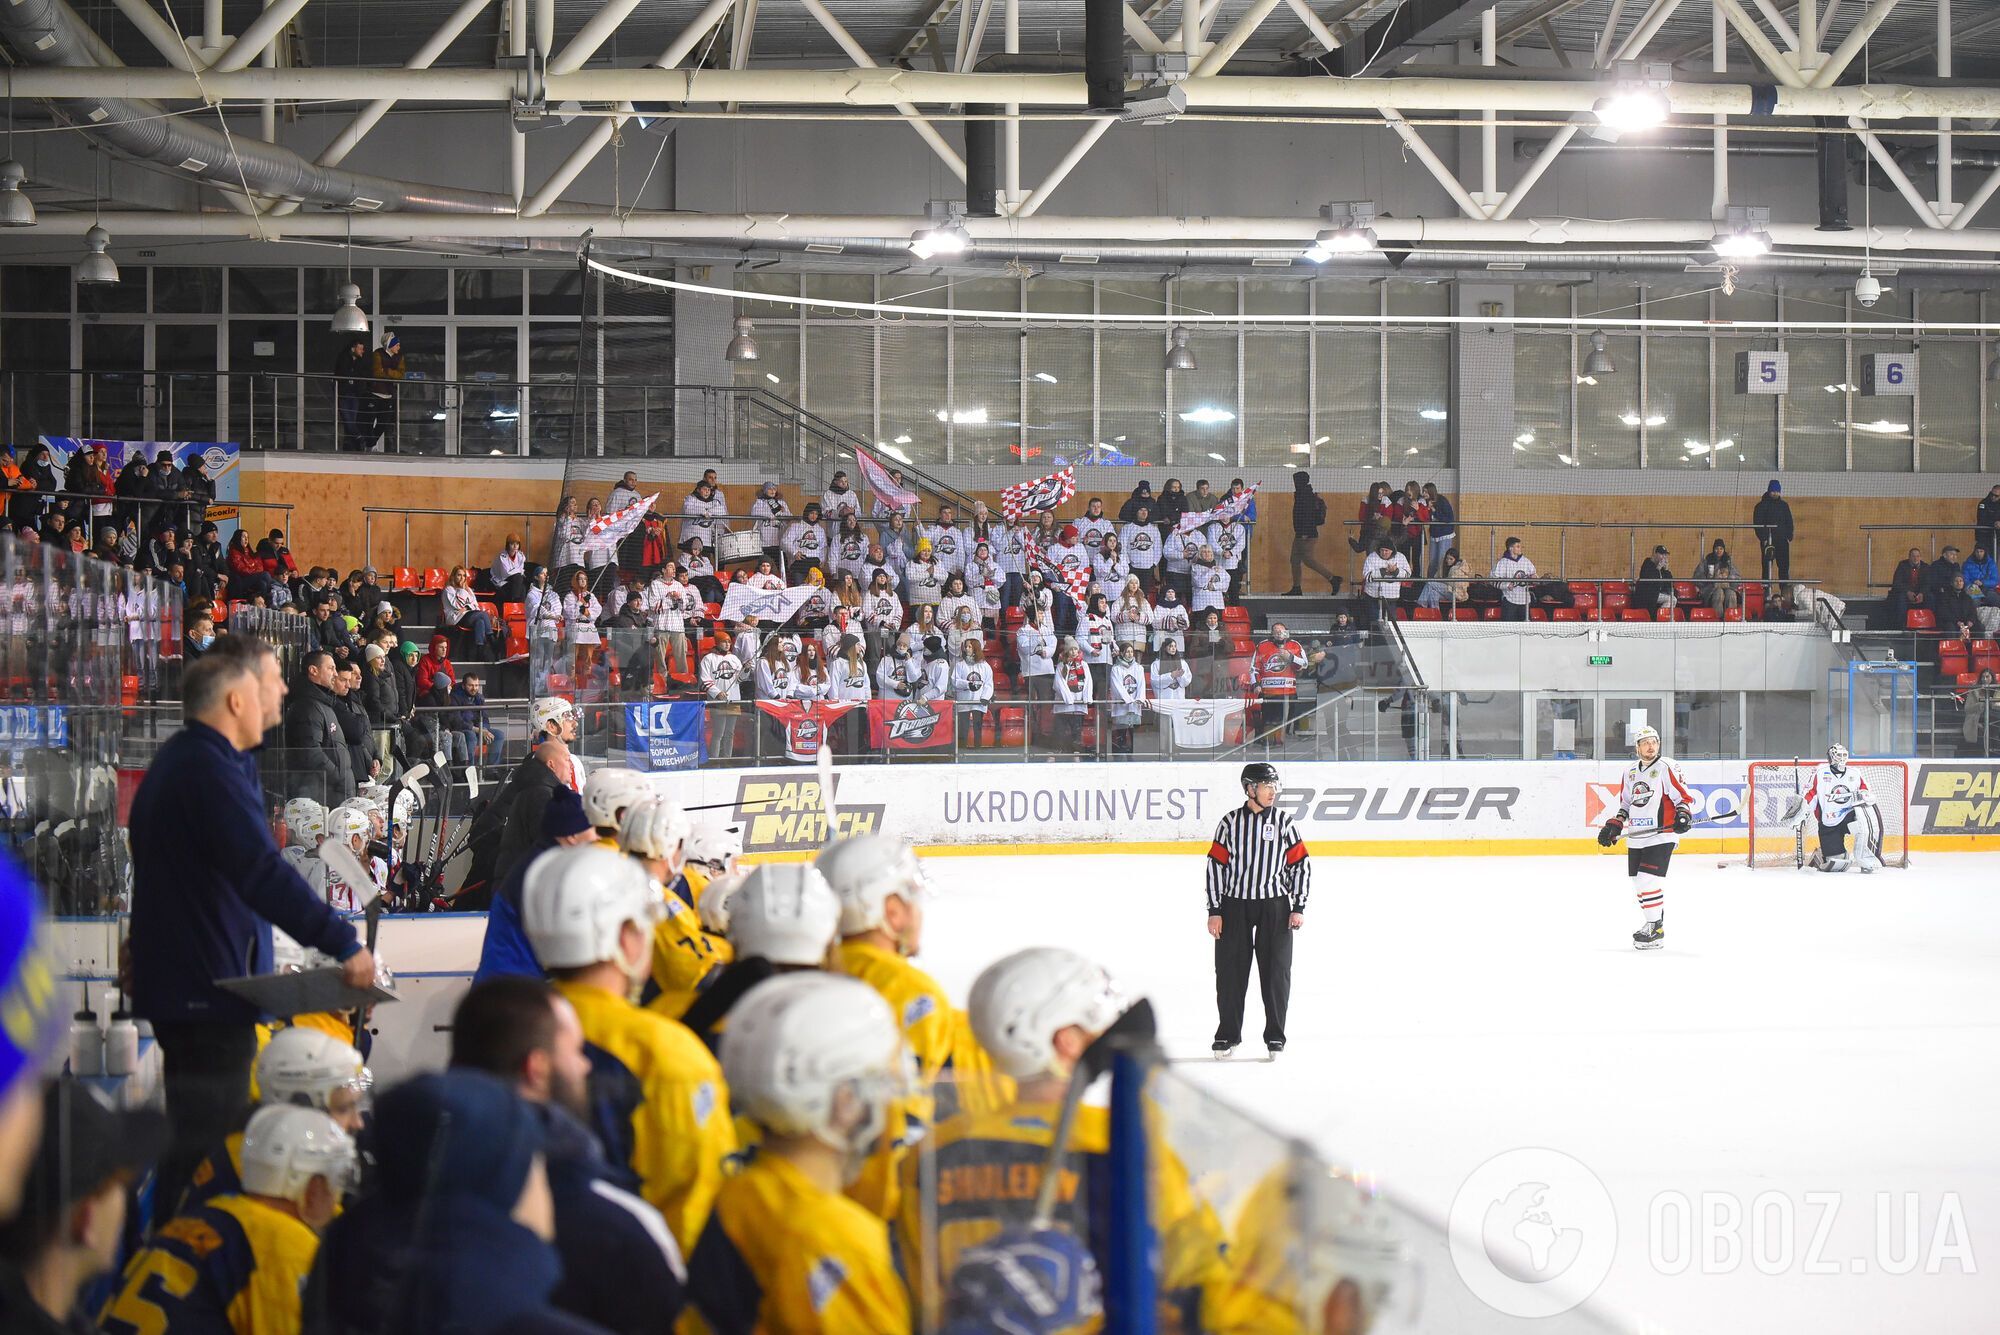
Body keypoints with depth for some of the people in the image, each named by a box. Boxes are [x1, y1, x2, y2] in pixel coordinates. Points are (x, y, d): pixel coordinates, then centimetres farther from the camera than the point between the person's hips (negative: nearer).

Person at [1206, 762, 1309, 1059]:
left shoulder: (1284, 822, 3)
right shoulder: (1231, 822, 1)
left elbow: (1301, 863, 5)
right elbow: (1215, 864, 2)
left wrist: (1299, 907, -2)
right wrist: (1214, 910, -2)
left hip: (1275, 906, 0)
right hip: (1234, 904, 0)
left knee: (1276, 971, 1)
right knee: (1230, 972, 1)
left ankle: (1275, 1036, 12)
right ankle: (1227, 1035, 13)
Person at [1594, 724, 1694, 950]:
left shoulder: (1666, 768, -6)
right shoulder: (1630, 772, 14)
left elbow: (1685, 796, -7)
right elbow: (1625, 804, 24)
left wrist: (1683, 815, -24)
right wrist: (1614, 826, 14)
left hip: (1661, 836, -7)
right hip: (1635, 838, 7)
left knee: (1648, 880, -15)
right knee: (1639, 883, 8)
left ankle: (1656, 930, -8)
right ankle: (1654, 924, 21)